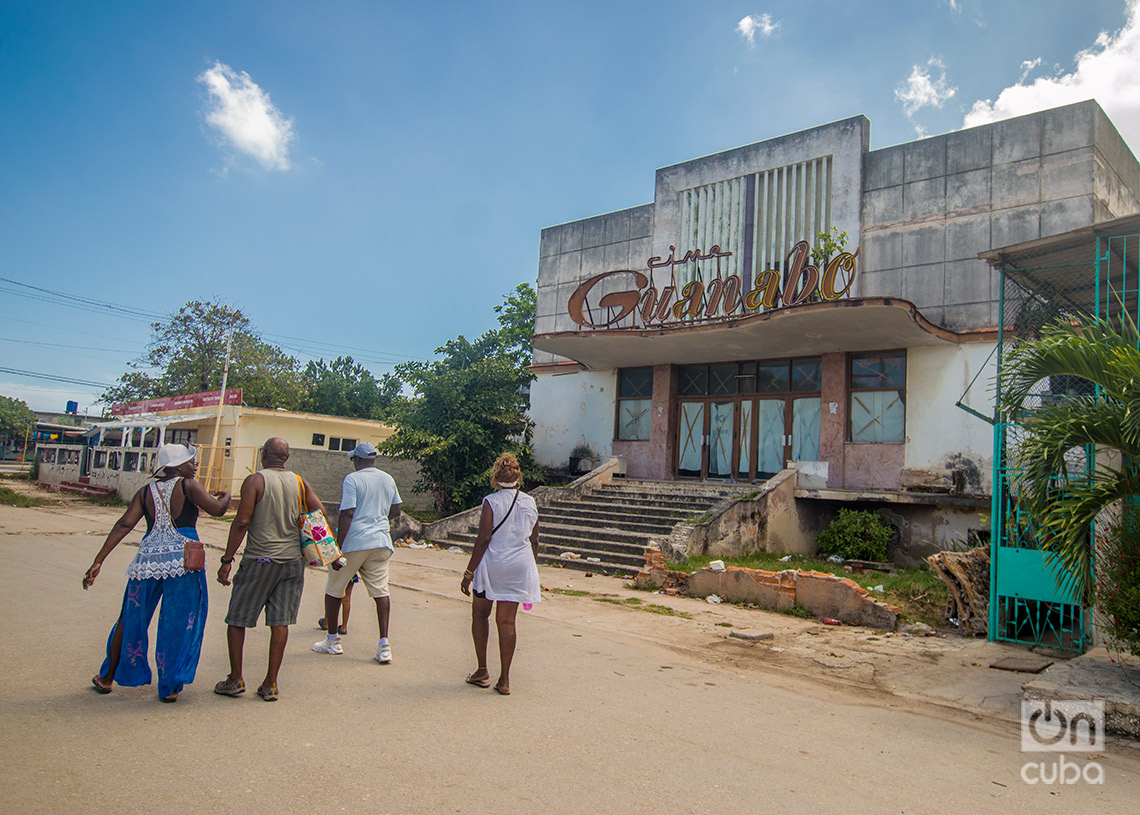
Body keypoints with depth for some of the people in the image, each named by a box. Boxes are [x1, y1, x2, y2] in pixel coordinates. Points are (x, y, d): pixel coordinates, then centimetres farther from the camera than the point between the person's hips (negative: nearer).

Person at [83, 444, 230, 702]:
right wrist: (226, 497, 14)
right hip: (183, 559, -4)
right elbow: (217, 509, -10)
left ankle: (107, 678, 34)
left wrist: (98, 561, 0)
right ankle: (169, 688, 12)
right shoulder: (188, 486, -2)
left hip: (149, 558, 4)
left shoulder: (145, 492, 10)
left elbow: (124, 524, 1)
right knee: (178, 623, 7)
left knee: (131, 618, 20)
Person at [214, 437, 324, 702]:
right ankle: (270, 685, 10)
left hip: (260, 560, -4)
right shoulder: (300, 483, 5)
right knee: (280, 622, 7)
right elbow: (321, 515, 4)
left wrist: (226, 560, -8)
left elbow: (242, 523, -12)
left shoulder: (255, 481, -7)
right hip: (293, 561, 4)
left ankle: (235, 679, 18)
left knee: (236, 619, 12)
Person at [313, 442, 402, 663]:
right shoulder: (388, 479, 9)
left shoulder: (352, 479, -9)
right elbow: (396, 511, 17)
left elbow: (347, 514, -16)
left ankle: (332, 640, 24)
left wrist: (337, 549, -15)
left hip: (354, 543, -5)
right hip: (381, 542, 5)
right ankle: (384, 645, -2)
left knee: (333, 590, 13)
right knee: (381, 591, 5)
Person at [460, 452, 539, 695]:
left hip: (492, 565, -4)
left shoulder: (491, 502, -10)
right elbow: (534, 541, 10)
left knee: (480, 614, 16)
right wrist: (532, 572, 20)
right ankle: (504, 679, 9)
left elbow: (483, 540, -13)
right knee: (507, 621, 8)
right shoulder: (530, 503, 4)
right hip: (520, 567, 4)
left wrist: (469, 573, -8)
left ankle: (482, 671, 15)